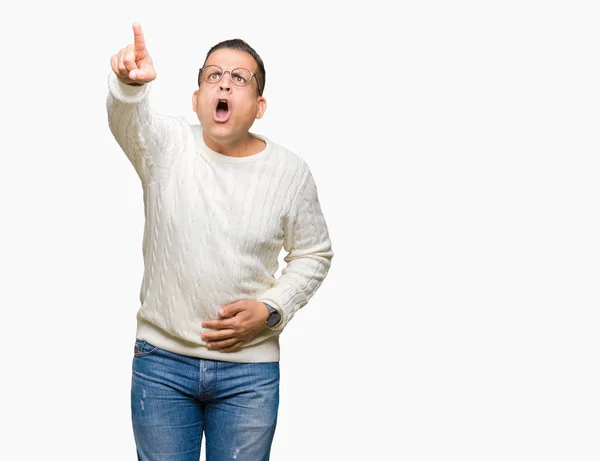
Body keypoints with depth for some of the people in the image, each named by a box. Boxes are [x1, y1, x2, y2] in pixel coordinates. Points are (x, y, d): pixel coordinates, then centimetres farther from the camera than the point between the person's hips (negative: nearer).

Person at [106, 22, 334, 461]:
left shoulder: (291, 172, -3)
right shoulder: (167, 145, -5)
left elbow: (314, 255, 8)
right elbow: (128, 120, -28)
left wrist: (270, 310, -8)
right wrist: (130, 83, -51)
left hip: (249, 368, 0)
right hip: (161, 360, 0)